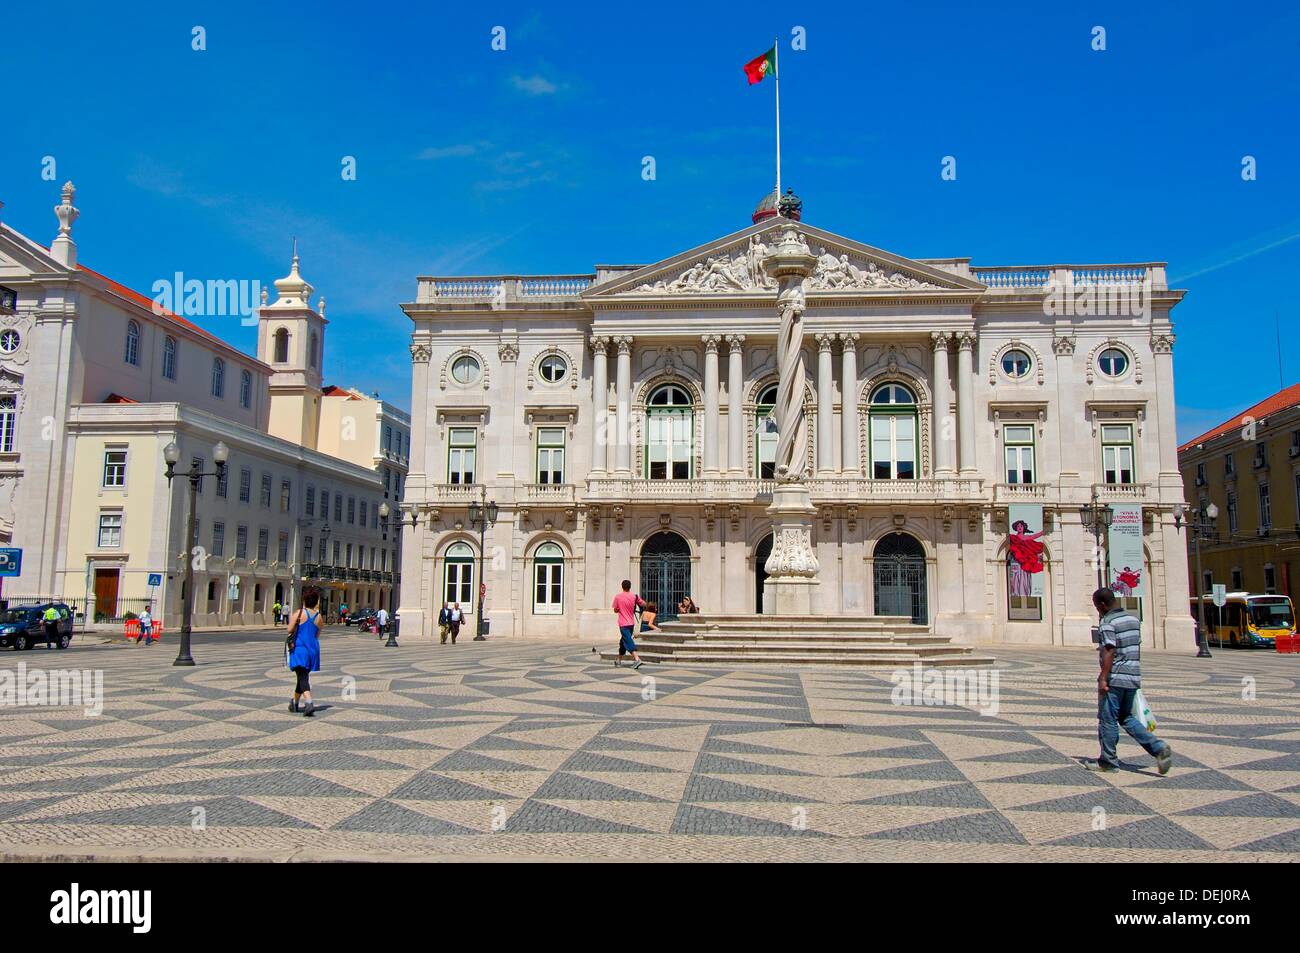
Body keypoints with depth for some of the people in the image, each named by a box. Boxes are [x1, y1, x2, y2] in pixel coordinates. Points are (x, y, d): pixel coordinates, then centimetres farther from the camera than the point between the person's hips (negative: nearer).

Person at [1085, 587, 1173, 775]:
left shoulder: (1108, 622, -15)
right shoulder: (1133, 619, 11)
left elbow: (1109, 652, -21)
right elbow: (1137, 647, 17)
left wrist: (1103, 678, -21)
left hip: (1115, 678, -8)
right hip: (1133, 677, 8)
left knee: (1108, 720, 3)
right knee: (1126, 717, 18)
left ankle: (1108, 761, 10)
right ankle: (1159, 747, 3)